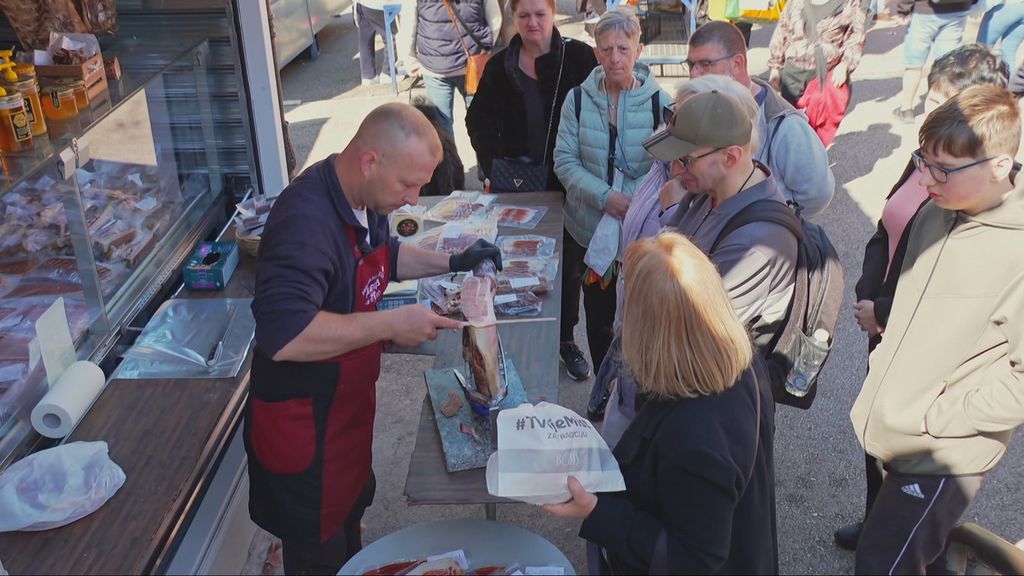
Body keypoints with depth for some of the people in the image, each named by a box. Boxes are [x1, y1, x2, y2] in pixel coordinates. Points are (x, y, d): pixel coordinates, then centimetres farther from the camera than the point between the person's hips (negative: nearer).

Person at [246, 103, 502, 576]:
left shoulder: (364, 199, -2)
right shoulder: (307, 220, -32)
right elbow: (283, 334, -42)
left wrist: (452, 263, 7)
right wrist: (391, 324, -35)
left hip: (347, 408, 9)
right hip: (304, 429, -9)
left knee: (350, 514, 30)